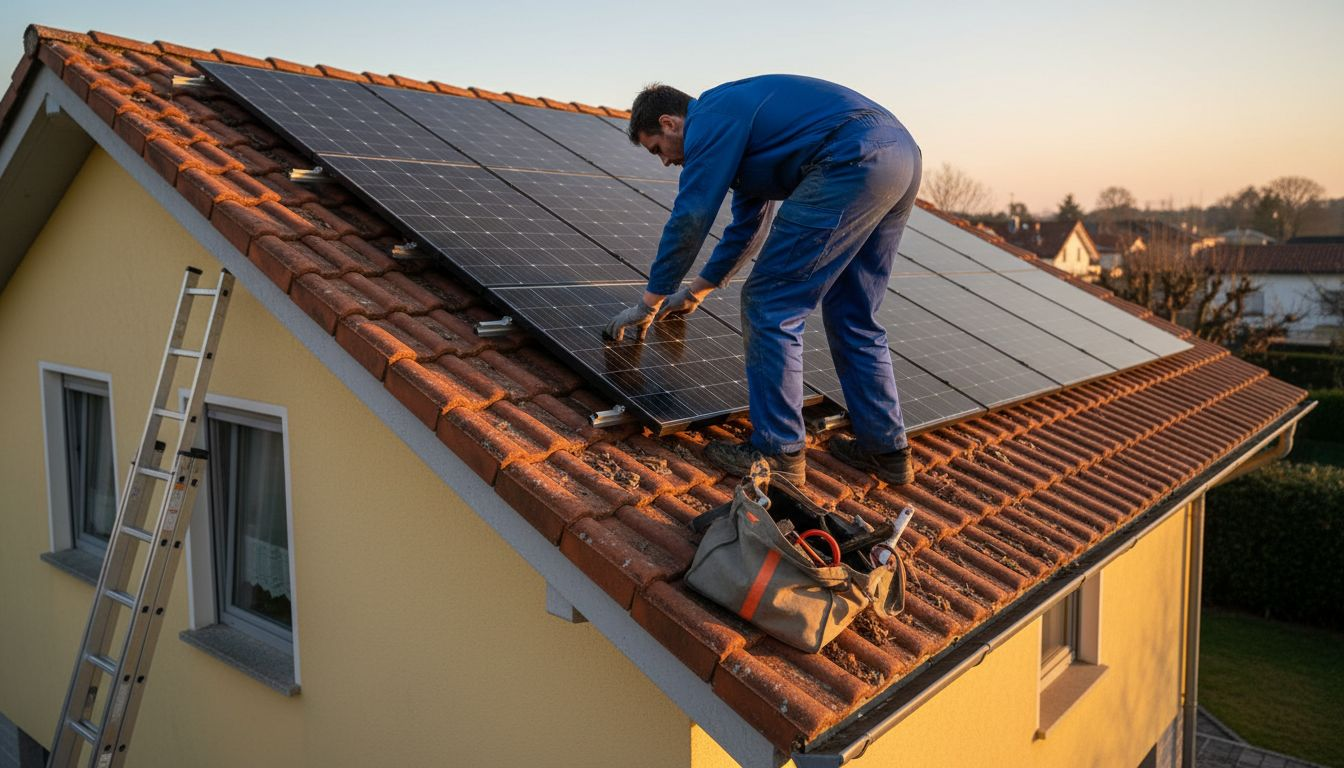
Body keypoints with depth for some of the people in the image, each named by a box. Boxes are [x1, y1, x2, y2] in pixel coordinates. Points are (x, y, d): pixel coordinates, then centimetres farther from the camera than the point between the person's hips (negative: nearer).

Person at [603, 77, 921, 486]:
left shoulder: (710, 119, 1)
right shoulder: (738, 121, 30)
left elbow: (688, 221, -1)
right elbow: (744, 225, 38)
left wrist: (649, 303, 11)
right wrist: (696, 291, 46)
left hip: (855, 160, -11)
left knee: (770, 306, -3)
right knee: (853, 317, 18)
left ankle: (779, 453, 3)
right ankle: (886, 449, 24)